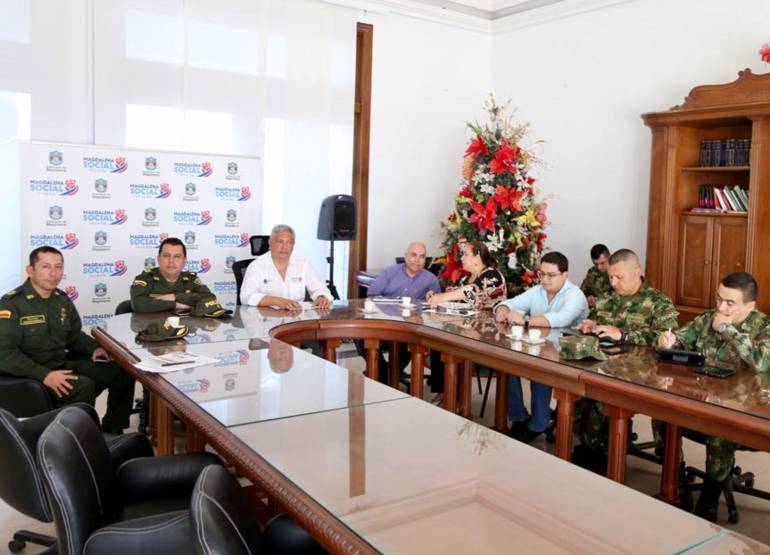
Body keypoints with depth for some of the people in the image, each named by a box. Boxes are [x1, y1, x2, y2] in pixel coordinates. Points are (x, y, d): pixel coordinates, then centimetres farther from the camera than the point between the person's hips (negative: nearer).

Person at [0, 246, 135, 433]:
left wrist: (95, 348, 0)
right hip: (32, 375, -7)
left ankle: (112, 432, 14)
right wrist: (44, 375, -31)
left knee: (123, 372, 0)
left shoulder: (62, 299, 8)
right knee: (84, 386, -32)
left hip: (64, 365, 8)